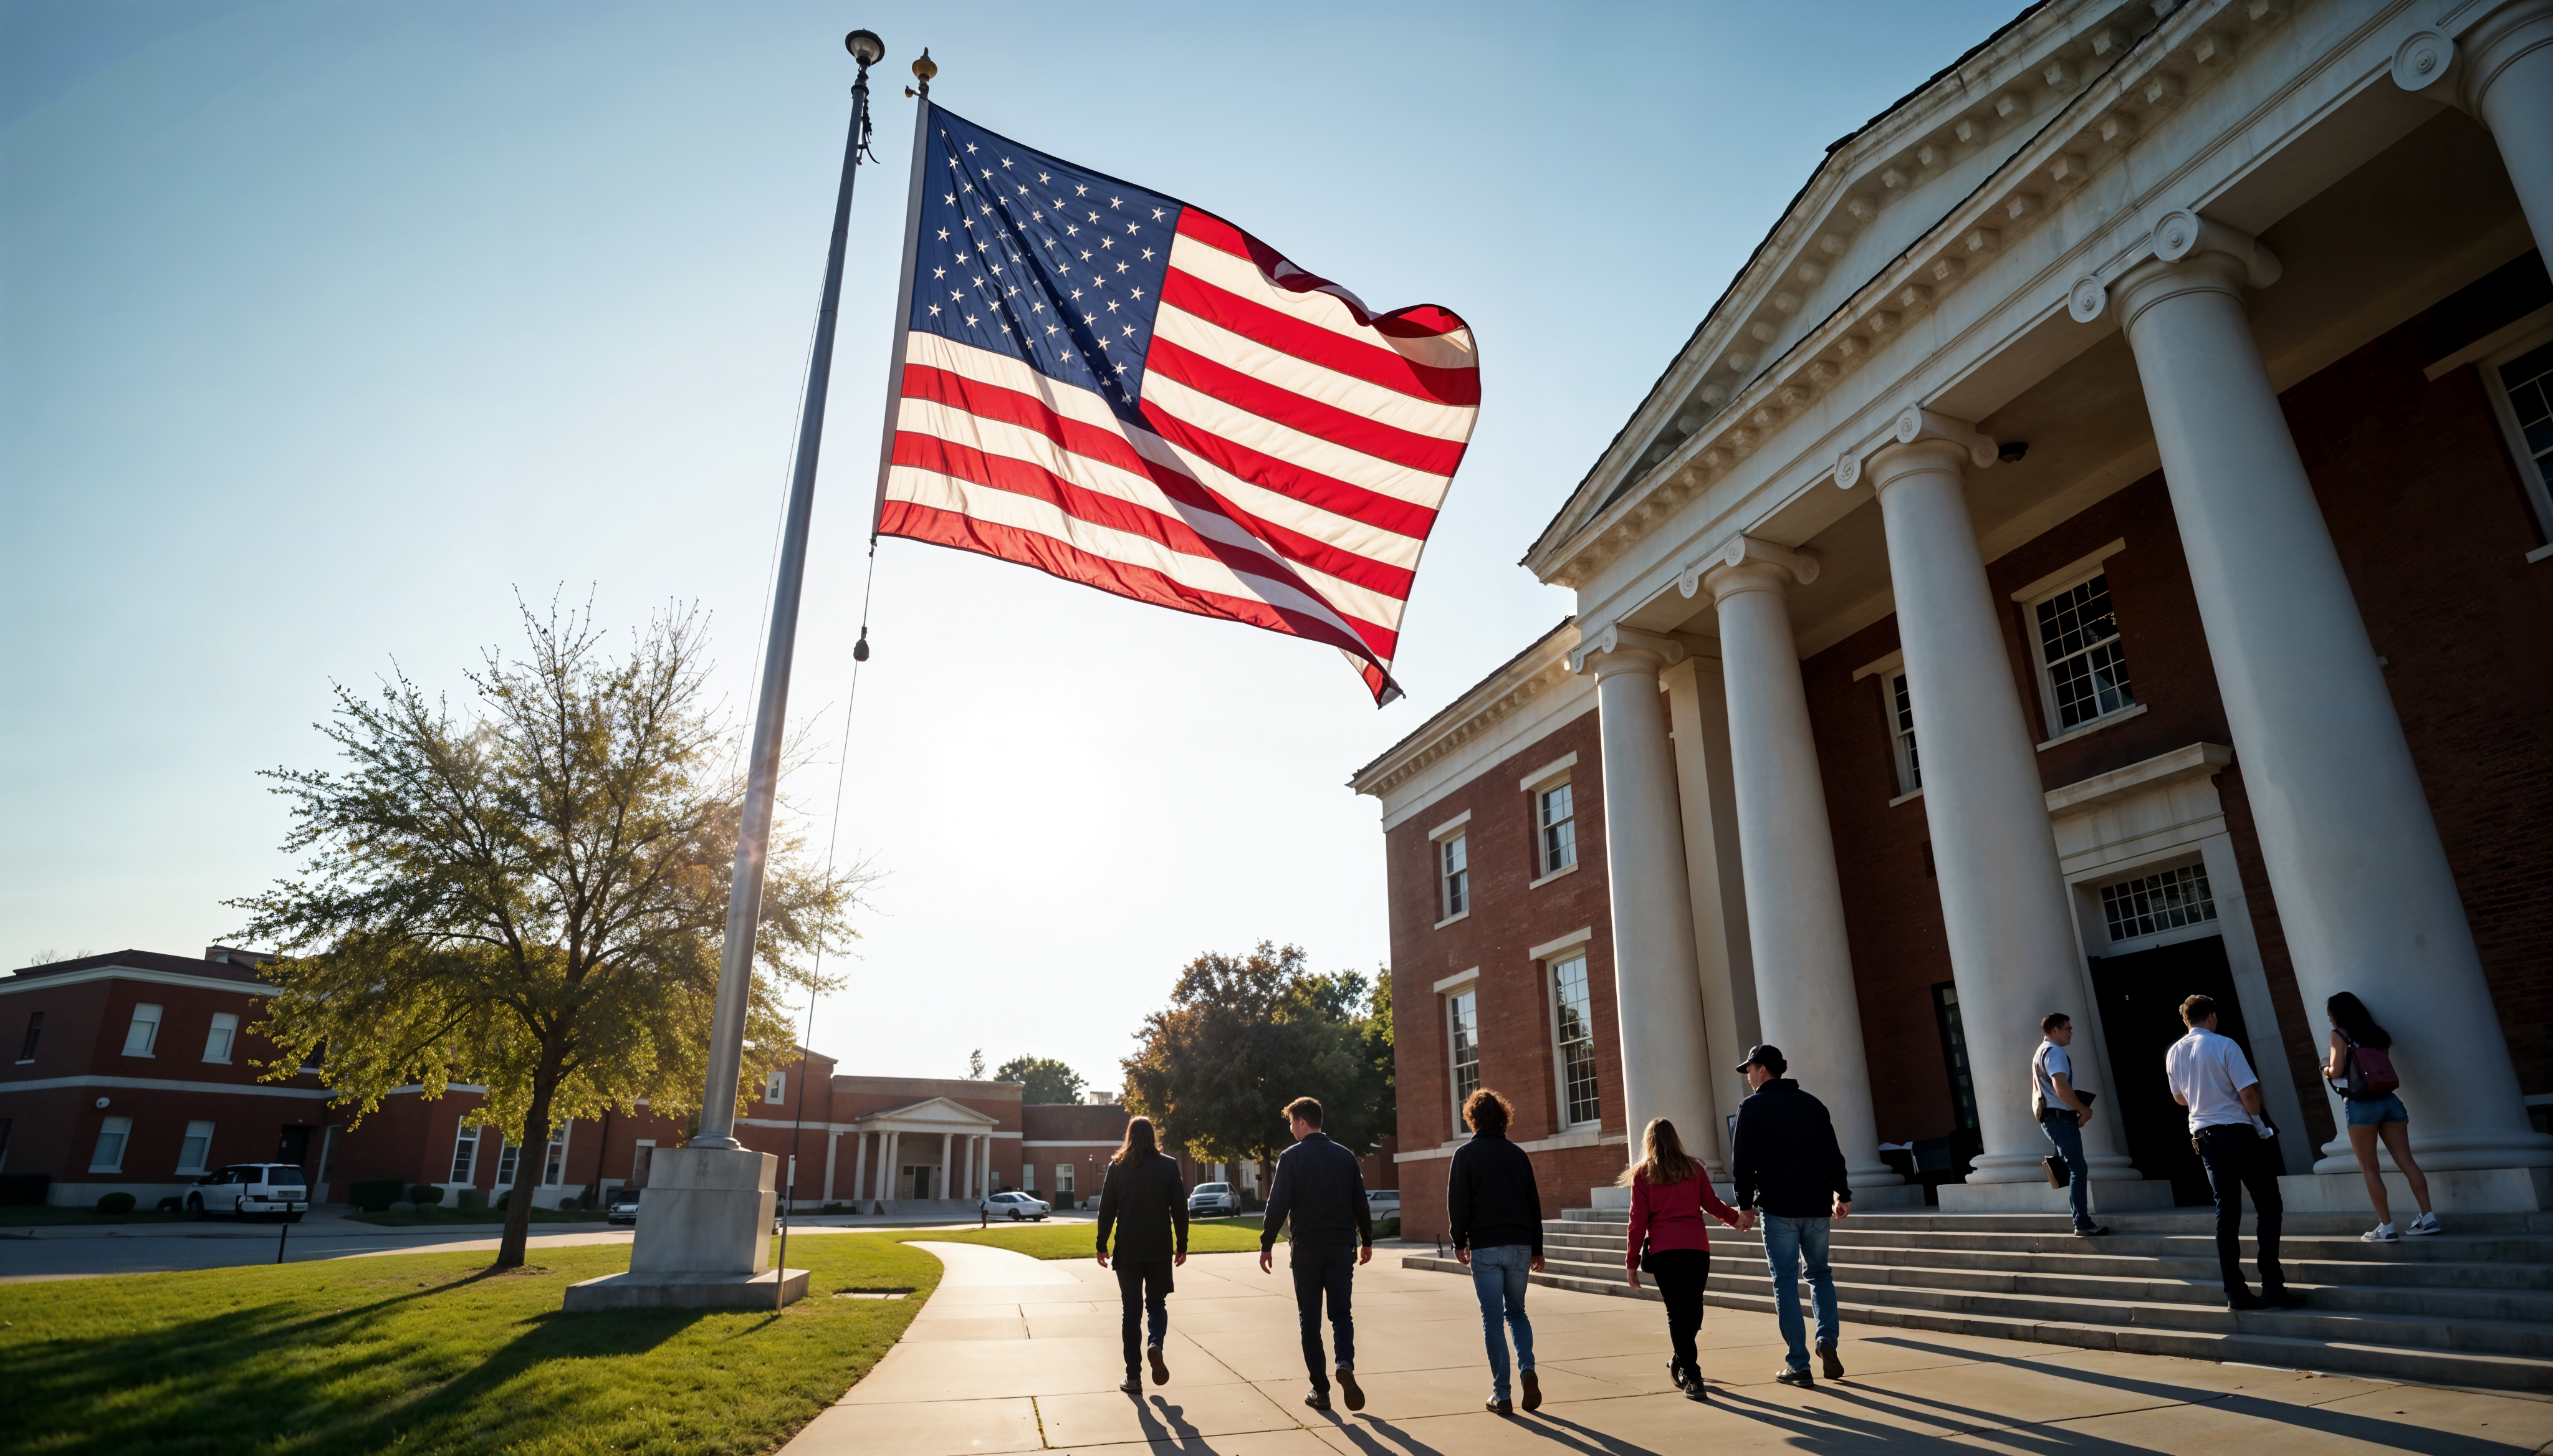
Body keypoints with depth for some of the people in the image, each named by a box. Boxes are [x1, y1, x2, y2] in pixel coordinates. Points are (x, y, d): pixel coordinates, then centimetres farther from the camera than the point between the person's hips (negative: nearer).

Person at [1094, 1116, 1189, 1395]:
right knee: (1157, 1302, 16)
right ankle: (1156, 1343, -13)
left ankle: (1133, 1377, 7)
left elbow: (1107, 1209, -1)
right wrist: (1182, 1244, 7)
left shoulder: (1117, 1166, -2)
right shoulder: (1168, 1165, -2)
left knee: (1132, 1309, 8)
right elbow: (1180, 1208, -1)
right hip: (1160, 1249, 0)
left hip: (1128, 1249, 0)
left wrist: (1102, 1246, 7)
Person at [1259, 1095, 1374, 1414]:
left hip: (1306, 1250, -3)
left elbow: (1277, 1206, -9)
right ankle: (1345, 1363, -17)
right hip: (1342, 1247, 3)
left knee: (1310, 1319, 8)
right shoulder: (1345, 1156, 6)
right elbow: (1360, 1203, 10)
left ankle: (1320, 1390, 7)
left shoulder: (1291, 1158, -6)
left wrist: (1267, 1245, -2)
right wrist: (1366, 1241, 20)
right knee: (1341, 1312, 9)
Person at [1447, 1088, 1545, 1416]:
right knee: (1517, 1311, 18)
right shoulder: (1518, 1154, 8)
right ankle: (1527, 1370, -3)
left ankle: (1501, 1394, 3)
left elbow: (1457, 1203, -6)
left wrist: (1459, 1242, 5)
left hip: (1484, 1247, -3)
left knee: (1492, 1318, 3)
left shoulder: (1465, 1154, -4)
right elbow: (1534, 1202, 10)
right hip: (1519, 1245, 4)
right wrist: (1537, 1249, 16)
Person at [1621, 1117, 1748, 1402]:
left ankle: (1691, 1377, -6)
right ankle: (1681, 1362, 28)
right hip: (1697, 1245, 2)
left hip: (1663, 1249, -2)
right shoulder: (1694, 1169, 10)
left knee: (1677, 1313, 0)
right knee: (1694, 1309, 16)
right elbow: (1712, 1203, 20)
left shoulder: (1642, 1174, 4)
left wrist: (1631, 1262, 5)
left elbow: (1638, 1221, 0)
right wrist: (1736, 1218, 40)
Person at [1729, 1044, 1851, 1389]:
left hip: (1777, 1207, -4)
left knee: (1786, 1282, 2)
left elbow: (1744, 1162, -6)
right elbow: (1834, 1154, 14)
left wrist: (1746, 1204, 1)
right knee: (1820, 1272, 21)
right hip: (1817, 1205, 4)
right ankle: (1828, 1338, 0)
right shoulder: (1812, 1104, 11)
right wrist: (1842, 1195, 23)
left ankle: (1798, 1366, 2)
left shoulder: (1752, 1107, -2)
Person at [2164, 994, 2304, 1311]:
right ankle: (2272, 1286, -2)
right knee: (2268, 1205, 3)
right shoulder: (2224, 1045, -12)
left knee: (2226, 1211, 9)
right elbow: (2249, 1093, -14)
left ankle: (2234, 1291, 7)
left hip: (2203, 1136, 5)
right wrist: (2257, 1120, 4)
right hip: (2237, 1131, -5)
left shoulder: (2173, 1053, 7)